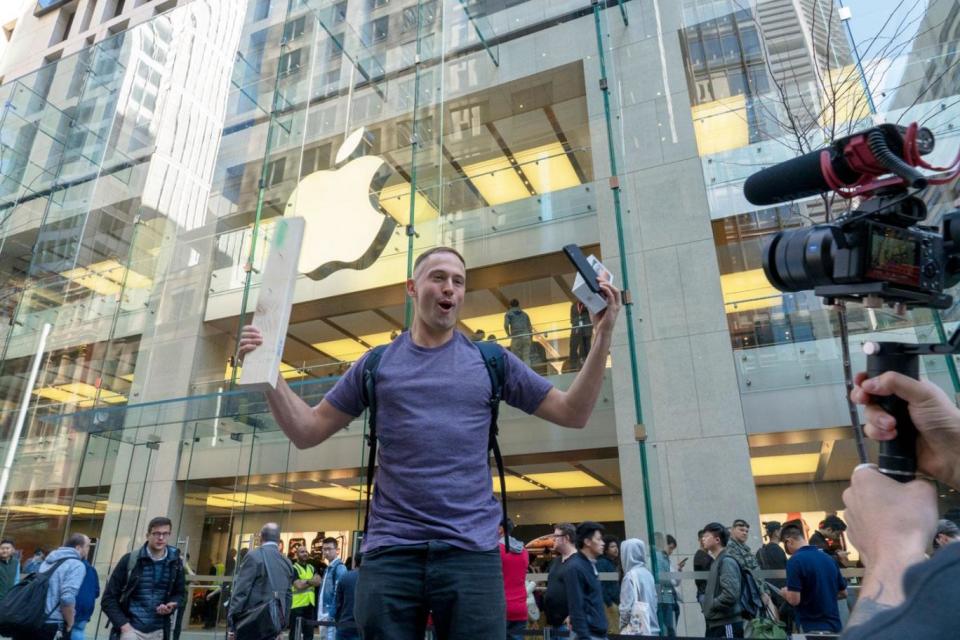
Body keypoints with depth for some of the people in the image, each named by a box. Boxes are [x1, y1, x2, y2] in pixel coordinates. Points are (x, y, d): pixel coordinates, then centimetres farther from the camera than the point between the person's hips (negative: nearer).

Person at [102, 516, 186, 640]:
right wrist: (123, 624, -12)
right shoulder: (130, 560, -6)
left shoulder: (175, 563, 2)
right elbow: (109, 598, -2)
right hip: (132, 628, -3)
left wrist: (171, 606, -8)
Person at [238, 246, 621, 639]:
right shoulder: (376, 364, 7)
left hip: (472, 551, 0)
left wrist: (602, 338, -4)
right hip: (390, 551, 1)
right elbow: (306, 432, 9)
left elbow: (573, 413, 6)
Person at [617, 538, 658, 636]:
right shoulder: (648, 573, 7)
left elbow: (627, 607, -15)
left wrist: (620, 627, 1)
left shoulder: (631, 576, -15)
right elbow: (654, 601, 13)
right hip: (652, 628, 8)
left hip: (636, 630, -8)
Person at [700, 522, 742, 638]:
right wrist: (706, 603, 5)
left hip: (727, 624, -9)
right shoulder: (715, 562, 14)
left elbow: (730, 594, -25)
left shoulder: (727, 562, -14)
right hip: (713, 624, 9)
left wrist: (711, 604, -13)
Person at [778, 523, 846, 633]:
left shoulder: (795, 561, -16)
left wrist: (785, 593, 1)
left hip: (811, 628, -7)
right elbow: (843, 593, 15)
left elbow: (794, 600, -20)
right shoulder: (829, 558, 5)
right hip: (834, 625, 7)